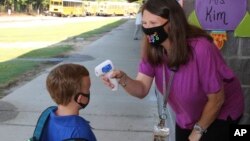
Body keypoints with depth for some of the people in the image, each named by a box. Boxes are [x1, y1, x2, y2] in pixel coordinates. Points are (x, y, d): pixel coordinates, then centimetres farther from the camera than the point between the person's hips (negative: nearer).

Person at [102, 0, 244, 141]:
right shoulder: (152, 49, -16)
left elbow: (216, 99, -24)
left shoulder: (200, 49, -34)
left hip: (221, 114, -5)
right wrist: (123, 79, -40)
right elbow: (142, 89, -19)